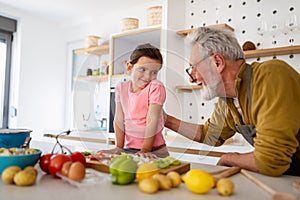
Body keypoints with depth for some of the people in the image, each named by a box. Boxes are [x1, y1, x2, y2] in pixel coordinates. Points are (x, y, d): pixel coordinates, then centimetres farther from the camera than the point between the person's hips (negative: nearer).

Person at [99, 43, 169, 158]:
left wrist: (145, 150, -18)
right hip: (129, 149, 4)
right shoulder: (121, 88, 4)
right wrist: (119, 148, -4)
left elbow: (152, 120, -15)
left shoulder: (156, 87, -9)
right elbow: (119, 120, 1)